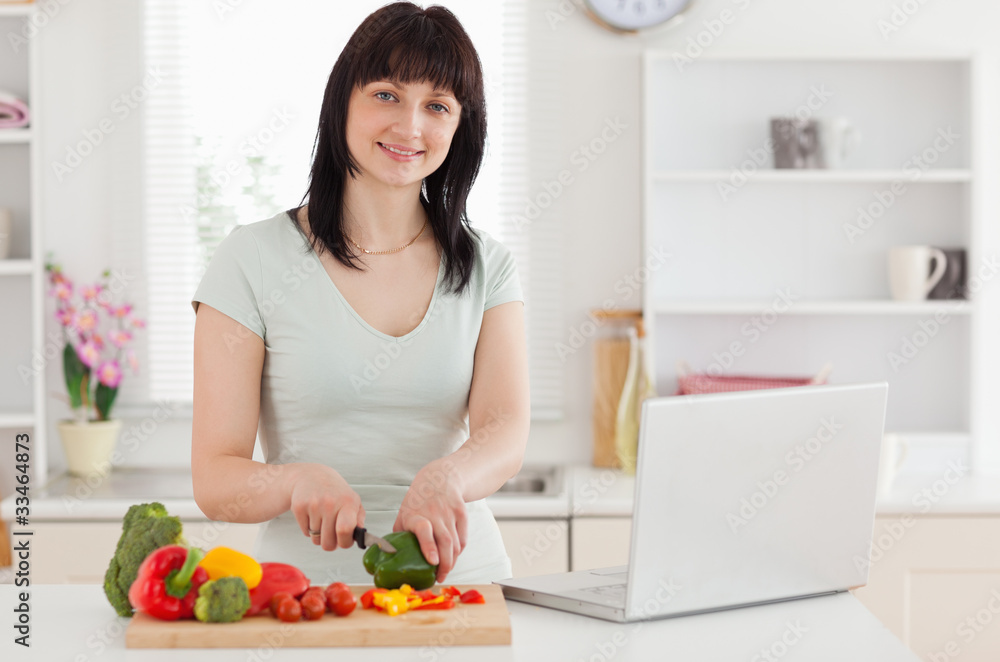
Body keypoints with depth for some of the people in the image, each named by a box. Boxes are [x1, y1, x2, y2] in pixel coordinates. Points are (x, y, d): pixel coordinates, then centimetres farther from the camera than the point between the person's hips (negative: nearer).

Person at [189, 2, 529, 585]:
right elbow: (214, 481, -2)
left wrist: (443, 478, -27)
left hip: (461, 581, 2)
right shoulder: (254, 259, 1)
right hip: (306, 588, -2)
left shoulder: (487, 268, 10)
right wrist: (298, 479, -24)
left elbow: (506, 434, -5)